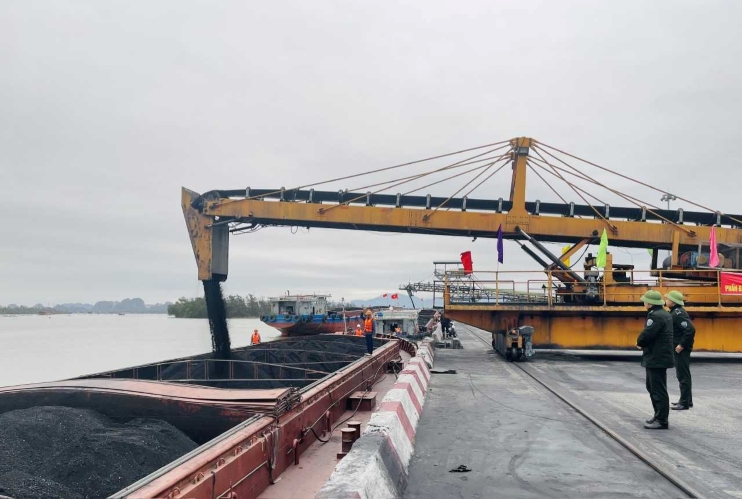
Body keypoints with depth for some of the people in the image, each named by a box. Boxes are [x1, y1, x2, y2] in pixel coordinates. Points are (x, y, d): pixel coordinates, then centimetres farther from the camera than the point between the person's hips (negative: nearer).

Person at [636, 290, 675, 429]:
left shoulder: (655, 316, -19)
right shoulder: (665, 314, 15)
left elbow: (646, 334, -25)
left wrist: (639, 343, -5)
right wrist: (643, 342, 7)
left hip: (656, 359, -11)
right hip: (660, 357, 11)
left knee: (658, 390, -4)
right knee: (652, 387, 20)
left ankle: (662, 421, 2)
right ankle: (659, 415, 28)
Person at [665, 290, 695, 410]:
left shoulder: (678, 313, -19)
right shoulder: (675, 312, 11)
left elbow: (690, 329, -28)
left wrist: (682, 345, -23)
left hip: (681, 349, -10)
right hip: (678, 348, 10)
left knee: (683, 376, -4)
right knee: (682, 375, 18)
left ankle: (684, 403, 3)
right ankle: (686, 400, 28)